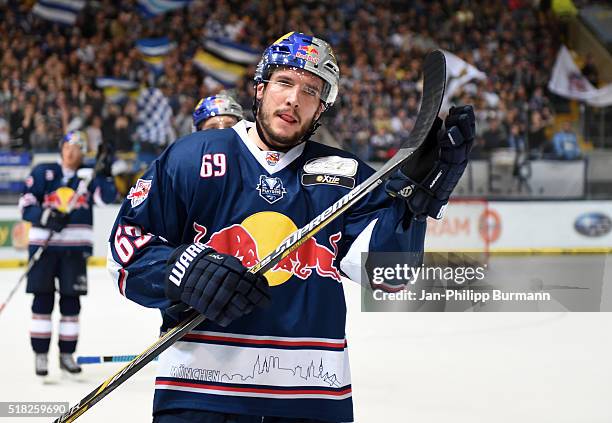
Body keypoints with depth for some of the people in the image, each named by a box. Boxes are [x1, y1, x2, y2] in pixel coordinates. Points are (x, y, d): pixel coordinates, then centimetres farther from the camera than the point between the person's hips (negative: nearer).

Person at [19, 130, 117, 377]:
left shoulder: (88, 176, 6)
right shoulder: (43, 173, 2)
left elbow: (107, 197, -8)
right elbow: (26, 204, -3)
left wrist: (103, 175, -22)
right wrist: (46, 216, -19)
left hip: (75, 247, 2)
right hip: (43, 244, -2)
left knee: (71, 301, 5)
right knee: (42, 299, 0)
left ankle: (66, 354, 15)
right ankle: (40, 355, 6)